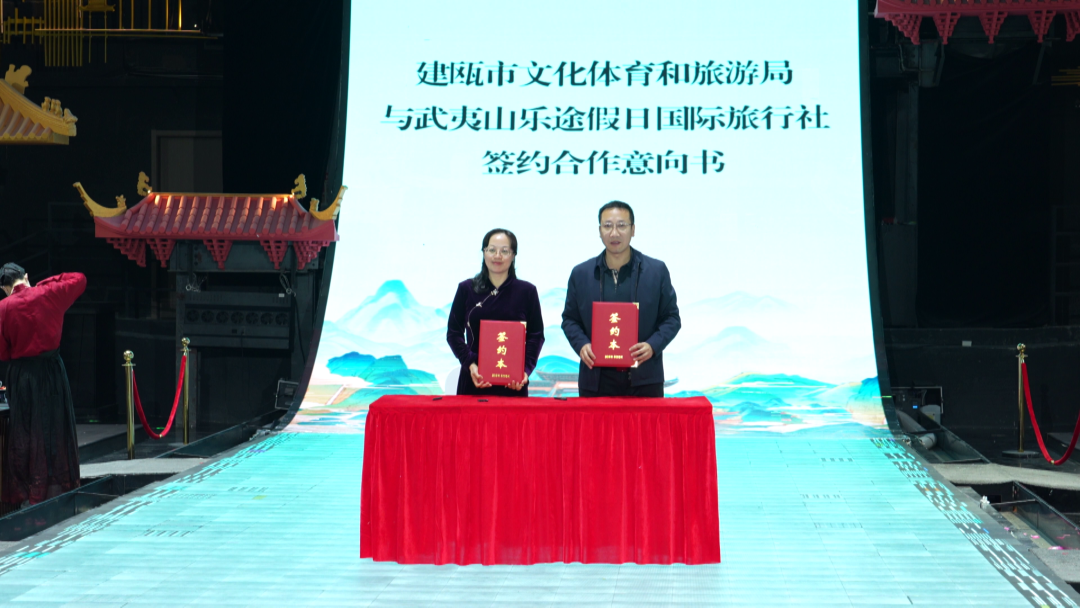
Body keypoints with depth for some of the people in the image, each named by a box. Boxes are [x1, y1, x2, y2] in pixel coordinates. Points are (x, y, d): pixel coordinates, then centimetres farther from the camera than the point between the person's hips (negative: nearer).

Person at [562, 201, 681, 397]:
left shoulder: (657, 271, 5)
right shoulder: (581, 274, 8)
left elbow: (672, 318, 7)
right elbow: (569, 319, 14)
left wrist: (652, 346, -10)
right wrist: (580, 344, -6)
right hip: (597, 380, 1)